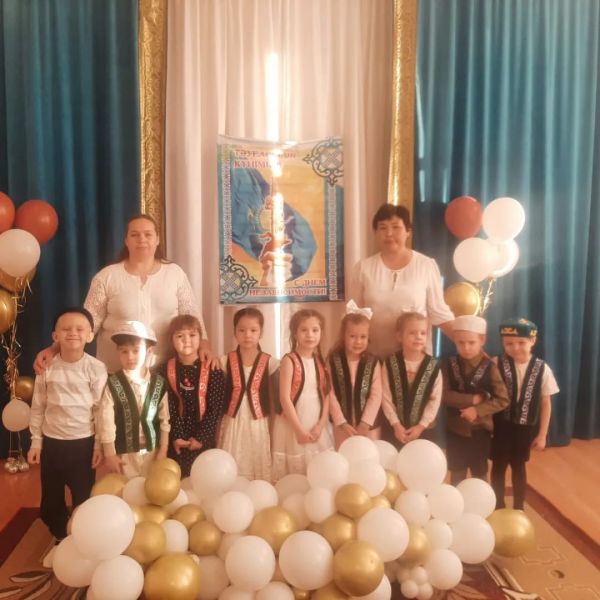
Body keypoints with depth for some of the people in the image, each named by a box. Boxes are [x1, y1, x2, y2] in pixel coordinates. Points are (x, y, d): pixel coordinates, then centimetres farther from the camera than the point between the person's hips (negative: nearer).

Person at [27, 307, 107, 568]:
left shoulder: (96, 369, -12)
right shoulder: (47, 368, -5)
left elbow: (101, 408, -8)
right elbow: (37, 406, 3)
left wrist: (100, 443, -7)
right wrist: (36, 440, 3)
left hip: (83, 442, -3)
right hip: (52, 442, 3)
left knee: (83, 497, 8)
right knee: (50, 498, 16)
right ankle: (61, 540, 40)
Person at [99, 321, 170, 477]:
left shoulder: (159, 383, -3)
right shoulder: (113, 384, -11)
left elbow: (164, 419, 2)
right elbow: (107, 422, -9)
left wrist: (163, 450, 3)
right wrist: (110, 455, -8)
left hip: (152, 451, 2)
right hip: (123, 453, -2)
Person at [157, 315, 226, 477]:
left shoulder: (212, 370, -4)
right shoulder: (165, 370, 0)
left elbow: (216, 408, -7)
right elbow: (166, 408, -5)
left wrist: (201, 437, -13)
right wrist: (176, 436, -14)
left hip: (204, 440, -1)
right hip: (176, 442, 1)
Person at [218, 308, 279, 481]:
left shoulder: (270, 363, -2)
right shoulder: (225, 362, -1)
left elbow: (276, 398, 1)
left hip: (258, 426, 0)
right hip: (232, 425, 0)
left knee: (259, 473, 5)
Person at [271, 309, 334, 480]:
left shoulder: (321, 362, 8)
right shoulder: (289, 360, -8)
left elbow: (326, 396, 6)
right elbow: (285, 398, -14)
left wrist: (320, 425, -6)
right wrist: (299, 429, -14)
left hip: (316, 427, 5)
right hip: (293, 425, -5)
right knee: (291, 477, 1)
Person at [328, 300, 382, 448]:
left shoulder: (373, 363, -3)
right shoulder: (333, 361, -6)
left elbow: (376, 396, -6)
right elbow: (331, 395, -7)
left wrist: (365, 423, -12)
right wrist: (342, 423, -11)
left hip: (369, 426, 1)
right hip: (342, 426, 0)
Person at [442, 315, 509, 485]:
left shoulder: (489, 367, -10)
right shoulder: (448, 364, -6)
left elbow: (502, 400, -11)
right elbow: (444, 394, -13)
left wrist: (478, 410, -21)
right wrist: (472, 399, -20)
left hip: (480, 430, -1)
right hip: (455, 429, 1)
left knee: (479, 474, 14)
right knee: (457, 474, 14)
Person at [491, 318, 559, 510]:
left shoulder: (542, 369, -9)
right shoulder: (496, 364, -13)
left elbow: (546, 403, -2)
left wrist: (542, 434, 0)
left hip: (526, 427, 1)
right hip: (500, 425, -1)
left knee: (518, 466, 18)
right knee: (499, 466, 11)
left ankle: (518, 508, 35)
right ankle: (498, 507, 30)